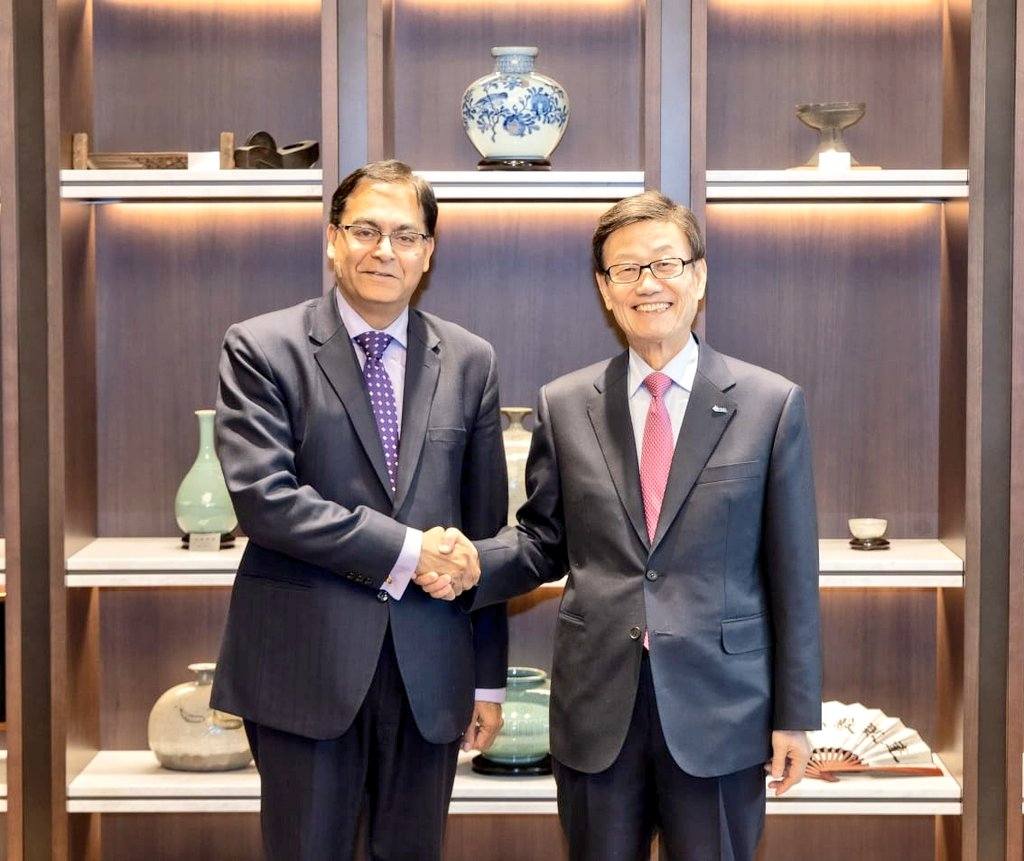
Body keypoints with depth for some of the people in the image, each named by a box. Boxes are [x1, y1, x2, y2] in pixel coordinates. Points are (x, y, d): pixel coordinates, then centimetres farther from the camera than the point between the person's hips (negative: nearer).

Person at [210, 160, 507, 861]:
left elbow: (485, 530, 10)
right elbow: (262, 497, -13)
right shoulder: (262, 350, -1)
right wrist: (405, 551, -15)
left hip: (430, 669, 3)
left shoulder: (470, 361, 8)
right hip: (306, 664, -3)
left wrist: (490, 676, 9)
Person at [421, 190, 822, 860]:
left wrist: (796, 713, 0)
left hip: (718, 709, -2)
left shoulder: (772, 405, -2)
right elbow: (543, 541, 11)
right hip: (597, 708, 2)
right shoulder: (564, 406, 4)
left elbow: (793, 571, 0)